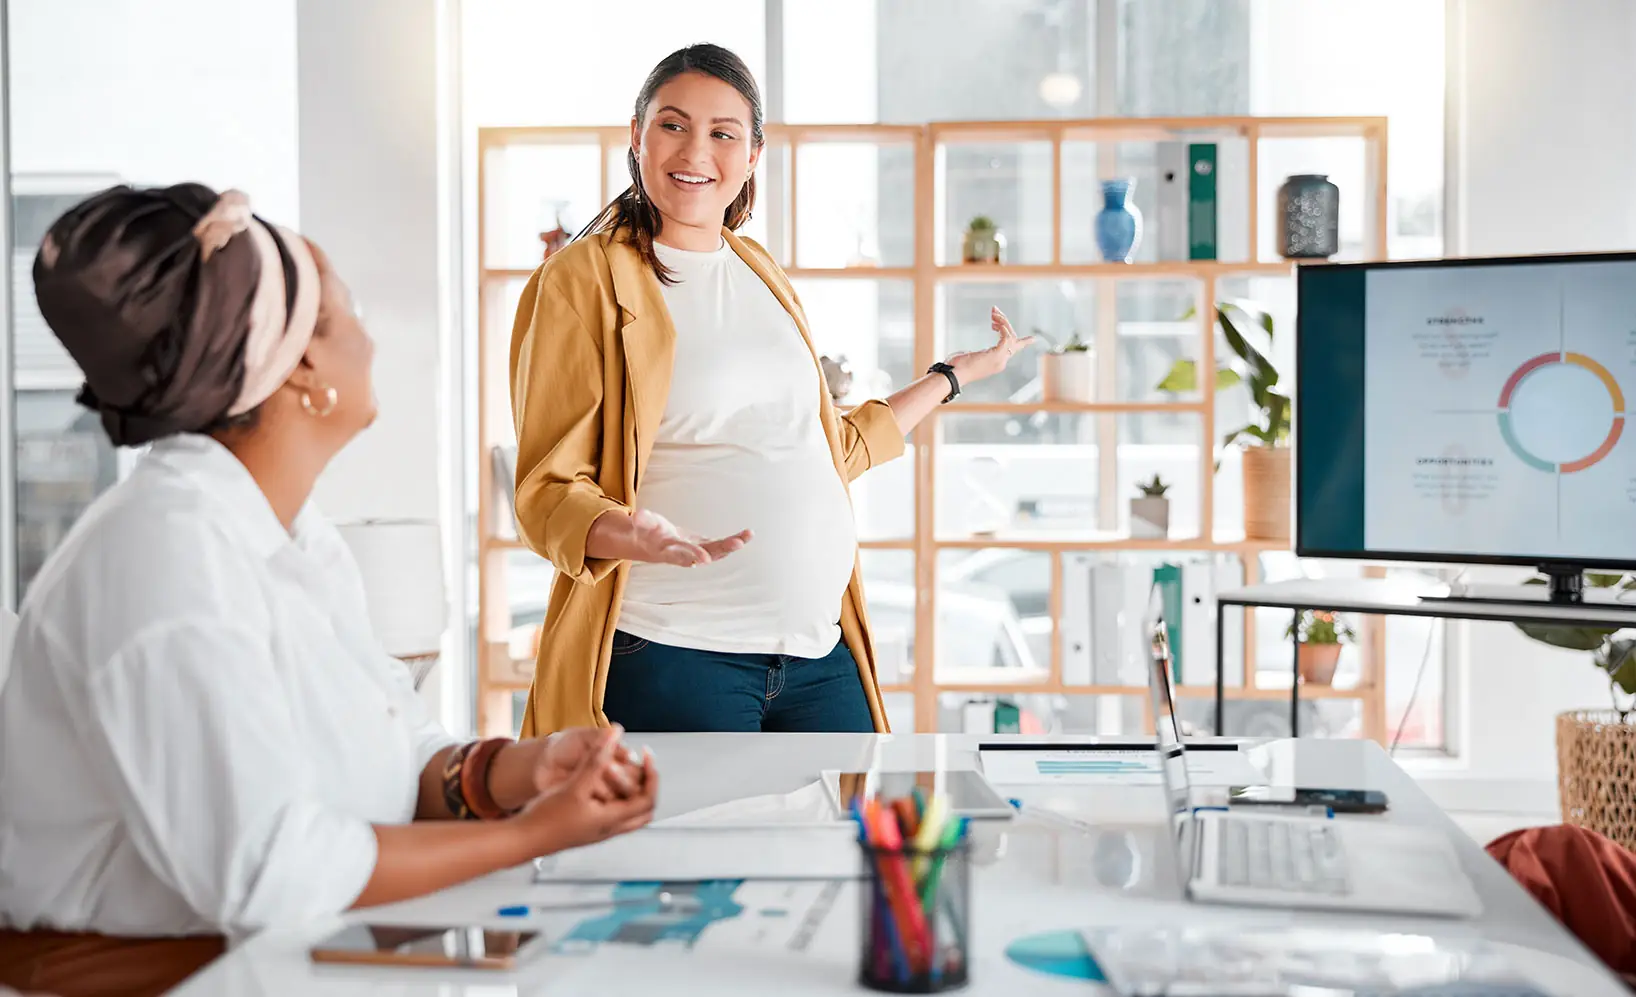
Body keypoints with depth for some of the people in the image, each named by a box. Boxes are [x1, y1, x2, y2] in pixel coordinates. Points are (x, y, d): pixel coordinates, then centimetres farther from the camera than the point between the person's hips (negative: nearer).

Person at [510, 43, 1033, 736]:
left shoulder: (762, 274, 17)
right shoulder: (581, 280, -3)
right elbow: (547, 492, -7)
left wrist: (956, 373, 34)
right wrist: (633, 536, -28)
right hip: (672, 658, -6)